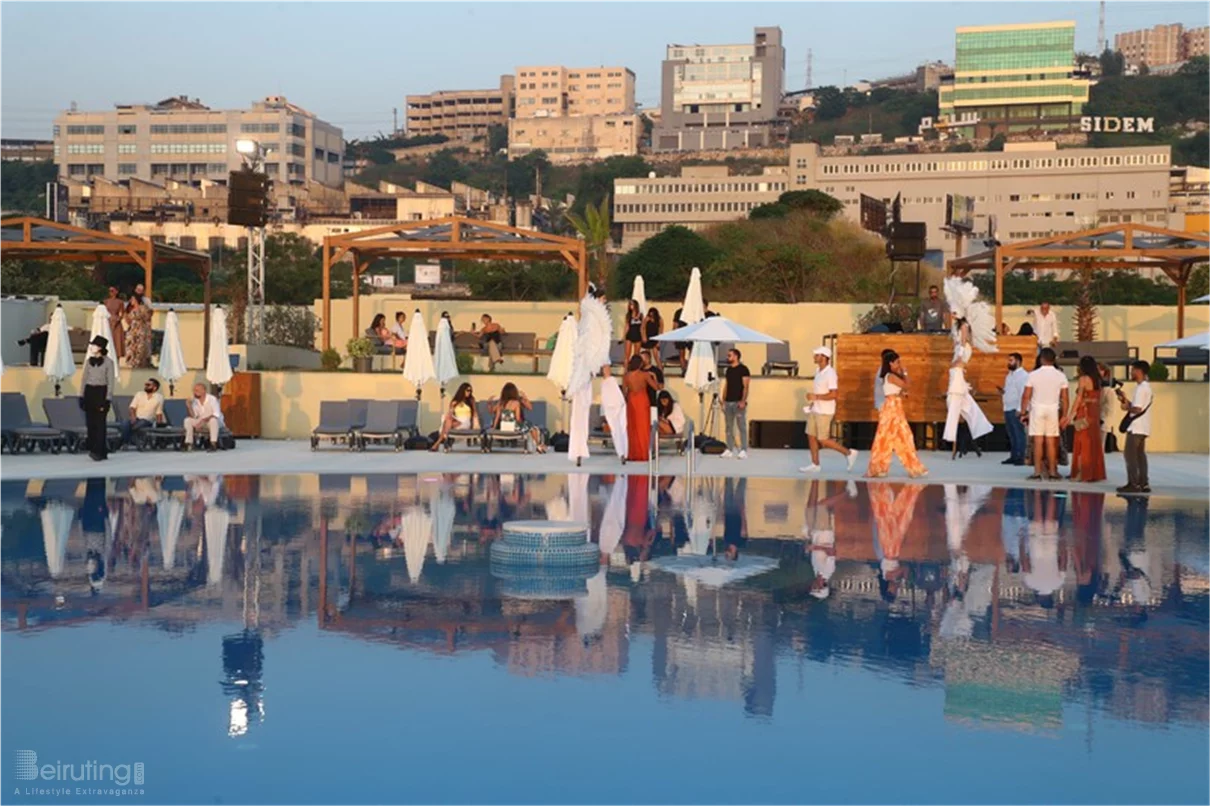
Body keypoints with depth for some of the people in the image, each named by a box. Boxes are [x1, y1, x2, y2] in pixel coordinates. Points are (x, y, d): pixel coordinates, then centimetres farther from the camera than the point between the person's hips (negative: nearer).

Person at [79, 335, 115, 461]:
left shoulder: (108, 362, -5)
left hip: (101, 392, -5)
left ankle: (98, 452, -4)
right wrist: (82, 397, 6)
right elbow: (84, 379, 12)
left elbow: (110, 382, -6)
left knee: (100, 423, -6)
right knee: (90, 422, 4)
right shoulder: (88, 361, 8)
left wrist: (107, 399, -12)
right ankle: (102, 451, 11)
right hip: (89, 392, 5)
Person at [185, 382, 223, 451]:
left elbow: (216, 414, -25)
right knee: (187, 420, -14)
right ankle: (189, 443, -15)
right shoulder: (195, 401, -2)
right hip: (201, 422, 5)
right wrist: (190, 406, -18)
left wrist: (204, 420, -34)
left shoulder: (212, 399, -17)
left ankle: (213, 444, -40)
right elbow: (193, 416, -4)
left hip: (214, 421, -5)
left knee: (213, 420, -39)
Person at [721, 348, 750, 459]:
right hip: (728, 402, 7)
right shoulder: (728, 370, 15)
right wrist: (723, 401, 13)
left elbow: (745, 386, -10)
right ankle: (729, 450, 12)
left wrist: (743, 401, -19)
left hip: (738, 402, -7)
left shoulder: (743, 369, -5)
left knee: (742, 426, -6)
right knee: (729, 427, 8)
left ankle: (743, 450, -5)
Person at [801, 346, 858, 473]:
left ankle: (849, 453, 9)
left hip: (825, 412, -9)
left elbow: (833, 394, -24)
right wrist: (813, 401, 13)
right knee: (811, 436, 7)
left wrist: (816, 397, -23)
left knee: (823, 440, -4)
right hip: (815, 409, 9)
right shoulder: (818, 370, 8)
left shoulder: (830, 373, -19)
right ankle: (815, 465, 14)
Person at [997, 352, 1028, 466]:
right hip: (1008, 409, 9)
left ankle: (1020, 457, -5)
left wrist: (1019, 409, -21)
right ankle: (1013, 456, 17)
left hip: (1016, 409, -9)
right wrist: (1002, 391, 5)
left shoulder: (1023, 375, -9)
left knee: (1019, 434, -6)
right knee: (1011, 434, 11)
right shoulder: (1009, 375, 19)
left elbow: (1023, 393, -16)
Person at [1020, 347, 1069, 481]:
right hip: (1053, 410, 2)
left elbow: (1026, 396, -6)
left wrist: (1023, 411, 3)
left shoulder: (1033, 375, -5)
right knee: (1051, 442, 6)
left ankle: (1038, 472, -1)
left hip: (1037, 409, -2)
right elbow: (1064, 398, 1)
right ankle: (1052, 471, 8)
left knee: (1038, 441, -1)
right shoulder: (1061, 376, 1)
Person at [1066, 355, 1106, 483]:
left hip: (1084, 413, -7)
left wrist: (1070, 415, -9)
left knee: (1083, 443, -4)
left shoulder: (1083, 379, -9)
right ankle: (1095, 473, 12)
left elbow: (1078, 398, -11)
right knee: (1094, 443, 9)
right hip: (1095, 413, 7)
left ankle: (1083, 474, -4)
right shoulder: (1098, 380, 11)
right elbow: (1099, 399, 12)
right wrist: (1098, 415, 16)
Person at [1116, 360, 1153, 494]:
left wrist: (1126, 407, -4)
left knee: (1130, 454, -7)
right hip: (1142, 427, 10)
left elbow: (1137, 409, -21)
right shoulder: (1145, 387, 16)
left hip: (1136, 428, -10)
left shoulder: (1141, 388, -15)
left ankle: (1133, 484, -9)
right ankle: (1144, 483, 12)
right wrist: (1126, 400, 11)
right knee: (1140, 454, 12)